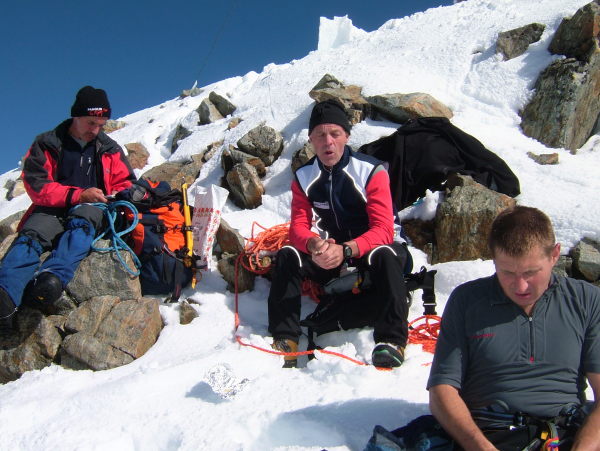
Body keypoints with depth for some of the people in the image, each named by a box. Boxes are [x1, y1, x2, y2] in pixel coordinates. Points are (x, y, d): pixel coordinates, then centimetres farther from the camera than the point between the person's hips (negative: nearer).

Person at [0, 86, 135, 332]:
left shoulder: (109, 149, 17)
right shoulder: (46, 145, 7)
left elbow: (125, 183, 22)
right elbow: (36, 184, -3)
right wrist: (78, 194, -17)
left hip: (91, 209, 1)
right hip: (52, 210, 0)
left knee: (80, 222, -37)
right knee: (30, 236, -33)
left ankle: (54, 276, -63)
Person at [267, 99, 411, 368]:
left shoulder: (371, 171, -19)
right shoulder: (303, 177, -6)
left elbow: (384, 230, -24)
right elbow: (298, 227, -10)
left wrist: (346, 250, -42)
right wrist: (314, 245, -36)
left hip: (370, 247, -4)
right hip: (331, 249, 4)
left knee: (386, 255, -37)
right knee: (287, 256, -19)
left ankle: (391, 341, -33)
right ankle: (284, 340, -18)